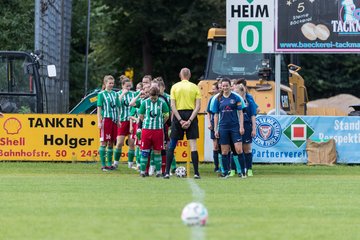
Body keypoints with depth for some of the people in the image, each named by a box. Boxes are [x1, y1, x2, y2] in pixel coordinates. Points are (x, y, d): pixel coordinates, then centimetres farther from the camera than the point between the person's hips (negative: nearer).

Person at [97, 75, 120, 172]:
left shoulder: (115, 94, 13)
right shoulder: (101, 94, -1)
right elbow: (99, 108, -4)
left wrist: (118, 120, 13)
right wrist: (99, 121, -10)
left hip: (114, 120, 5)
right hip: (105, 119, -5)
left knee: (111, 142, 8)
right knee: (103, 142, -4)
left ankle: (109, 164, 13)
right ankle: (103, 165, -4)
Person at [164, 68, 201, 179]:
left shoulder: (175, 87, 3)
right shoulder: (195, 87, 3)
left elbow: (173, 106, -5)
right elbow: (198, 106, -6)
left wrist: (180, 120, -8)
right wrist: (190, 120, -9)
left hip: (178, 115, 0)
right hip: (191, 115, 0)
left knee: (171, 146, 6)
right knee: (193, 144, 0)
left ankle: (167, 172, 2)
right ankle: (196, 173, -5)